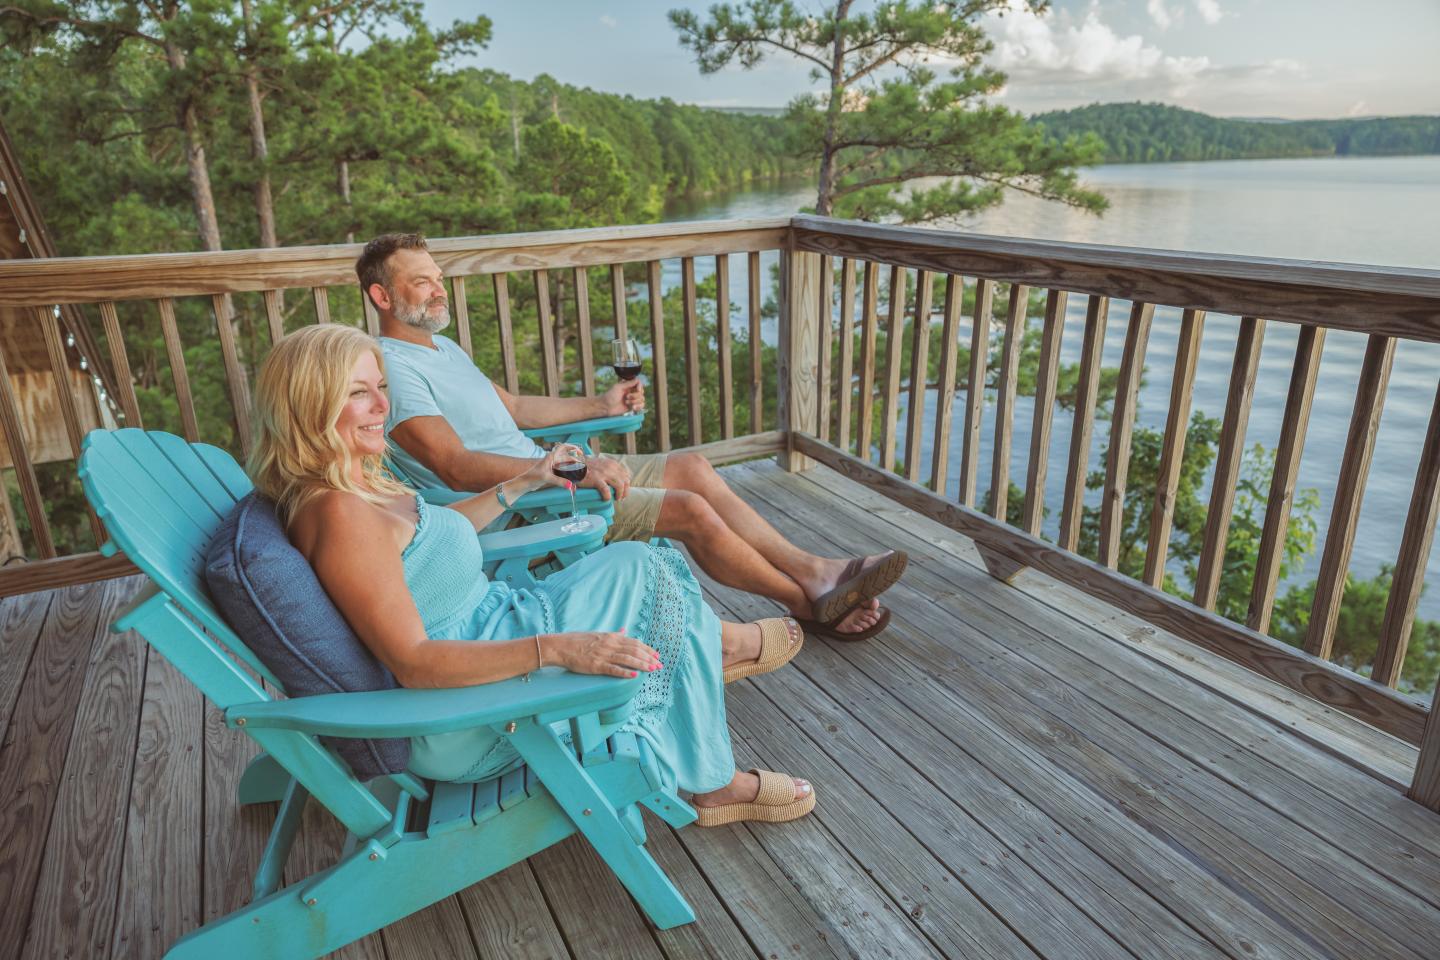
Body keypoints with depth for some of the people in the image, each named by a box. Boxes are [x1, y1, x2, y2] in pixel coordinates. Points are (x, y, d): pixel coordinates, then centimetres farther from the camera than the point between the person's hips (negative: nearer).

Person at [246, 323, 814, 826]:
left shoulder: (356, 485, 5)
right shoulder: (338, 513, -26)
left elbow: (431, 532, 23)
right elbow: (413, 664, -30)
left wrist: (524, 483, 22)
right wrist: (555, 649, -35)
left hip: (478, 637, 10)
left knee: (636, 569, 9)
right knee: (642, 572, -4)